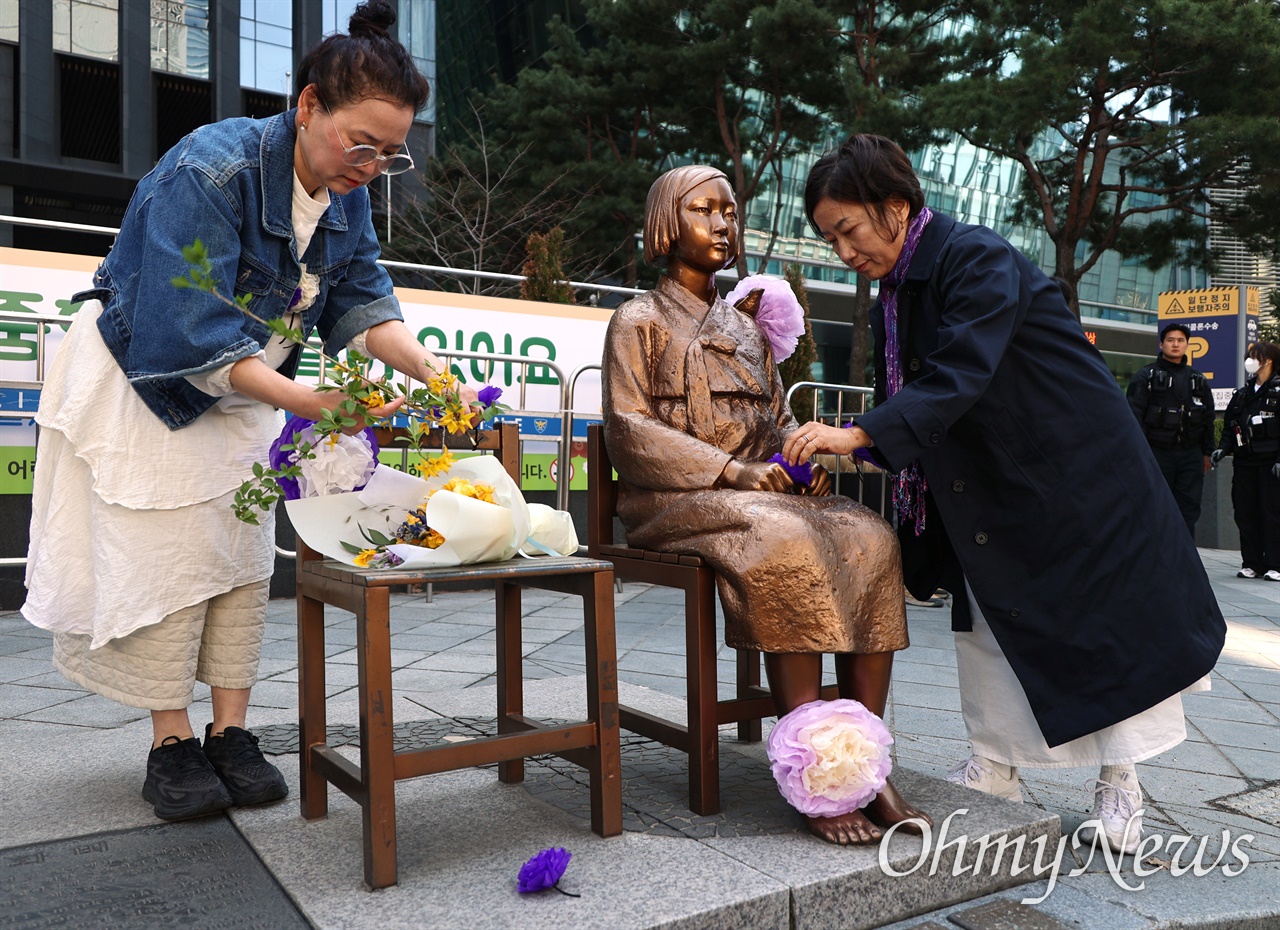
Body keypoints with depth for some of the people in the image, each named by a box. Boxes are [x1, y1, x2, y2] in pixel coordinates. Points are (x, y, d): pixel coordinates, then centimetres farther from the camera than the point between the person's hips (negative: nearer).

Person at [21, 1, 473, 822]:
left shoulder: (346, 190, -9)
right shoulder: (208, 173, -31)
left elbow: (361, 297, -9)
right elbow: (193, 338, -37)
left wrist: (424, 365, -29)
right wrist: (316, 403, -46)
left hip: (238, 390, 6)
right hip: (141, 380, -6)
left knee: (244, 554, 2)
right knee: (171, 557, -6)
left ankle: (231, 736, 10)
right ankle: (172, 747, 7)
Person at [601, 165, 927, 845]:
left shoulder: (746, 329, 26)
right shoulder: (640, 321, 7)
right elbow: (629, 432, -6)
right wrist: (733, 469, -17)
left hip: (762, 491, 6)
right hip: (676, 500, -5)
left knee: (870, 539, -23)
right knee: (787, 545, -36)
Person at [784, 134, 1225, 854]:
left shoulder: (980, 261, -23)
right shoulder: (894, 296, 4)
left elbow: (959, 376, -35)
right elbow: (907, 397, 6)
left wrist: (861, 434, -41)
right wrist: (840, 451, -9)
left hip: (1074, 465, -8)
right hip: (989, 483, 8)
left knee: (1104, 612, 3)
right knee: (987, 614, 9)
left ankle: (1120, 781, 18)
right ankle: (996, 768, 20)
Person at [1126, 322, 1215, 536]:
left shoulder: (1198, 380, 15)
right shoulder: (1146, 376, 1)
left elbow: (1208, 418, 17)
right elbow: (1135, 414, -6)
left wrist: (1207, 452, 11)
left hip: (1191, 455, 4)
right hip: (1157, 452, -3)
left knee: (1189, 510, 3)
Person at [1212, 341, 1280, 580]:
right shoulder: (1241, 395, 16)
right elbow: (1229, 426, 17)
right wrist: (1223, 449, 2)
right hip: (1244, 462, 6)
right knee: (1245, 513, 5)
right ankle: (1252, 563, 12)